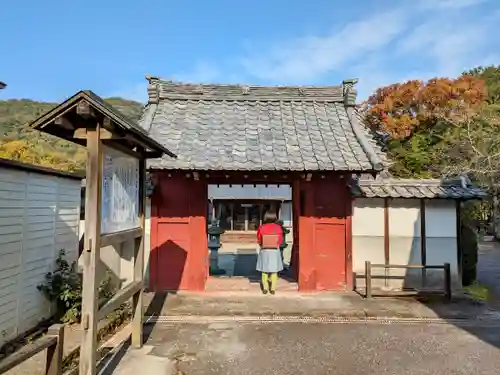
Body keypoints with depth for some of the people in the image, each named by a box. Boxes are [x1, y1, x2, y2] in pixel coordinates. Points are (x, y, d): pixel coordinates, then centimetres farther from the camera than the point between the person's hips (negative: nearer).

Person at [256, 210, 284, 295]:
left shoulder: (261, 228, -11)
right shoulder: (278, 227, -10)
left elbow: (259, 240, -2)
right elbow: (280, 241, -3)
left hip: (264, 251, 0)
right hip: (275, 251, 0)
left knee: (264, 271, 12)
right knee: (274, 271, 10)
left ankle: (265, 288, 14)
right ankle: (273, 289, 13)